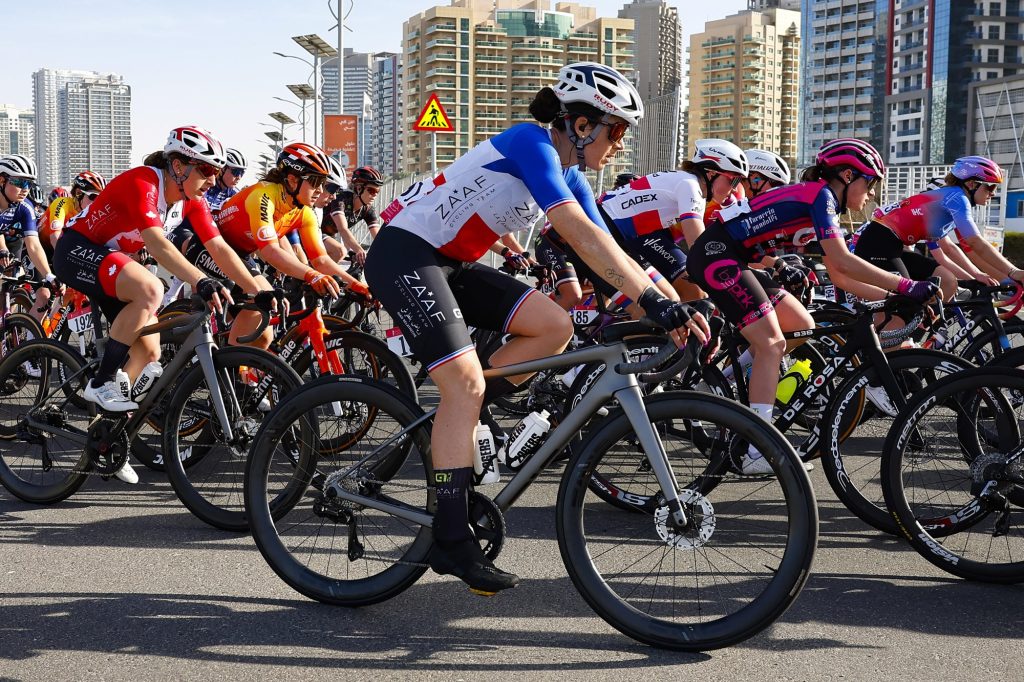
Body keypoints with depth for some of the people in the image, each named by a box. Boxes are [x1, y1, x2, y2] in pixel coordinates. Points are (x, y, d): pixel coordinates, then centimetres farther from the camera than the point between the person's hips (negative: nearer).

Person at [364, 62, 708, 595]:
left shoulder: (571, 179, 8)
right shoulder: (529, 142, -19)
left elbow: (606, 251, 4)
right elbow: (581, 234, -31)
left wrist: (667, 306, -7)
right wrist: (653, 300, -34)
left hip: (452, 265, 9)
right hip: (404, 254, -9)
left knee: (554, 326, -8)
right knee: (465, 384, -18)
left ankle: (452, 425, 3)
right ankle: (451, 541, -12)